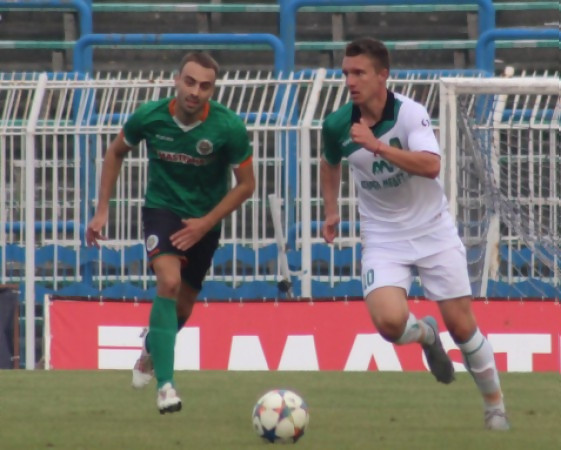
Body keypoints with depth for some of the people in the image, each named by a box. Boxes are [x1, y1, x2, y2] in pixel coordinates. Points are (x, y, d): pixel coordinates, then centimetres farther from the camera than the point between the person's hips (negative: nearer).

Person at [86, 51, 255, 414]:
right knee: (169, 282, -28)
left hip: (204, 220, 2)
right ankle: (165, 385, -27)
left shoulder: (229, 128, -21)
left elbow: (246, 184, -8)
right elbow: (117, 152, 4)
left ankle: (151, 348, 50)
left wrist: (205, 224, -16)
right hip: (162, 208, -2)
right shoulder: (149, 118, -17)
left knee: (183, 307, 14)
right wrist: (103, 210, 2)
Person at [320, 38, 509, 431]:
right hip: (384, 239, 2)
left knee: (462, 325, -1)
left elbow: (431, 165, -35)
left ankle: (495, 405, 20)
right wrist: (331, 211, 14)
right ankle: (425, 335, 15)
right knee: (389, 321, -22)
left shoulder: (410, 113, -19)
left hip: (433, 232, -2)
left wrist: (377, 146, -41)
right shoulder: (337, 125, -7)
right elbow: (330, 163, 18)